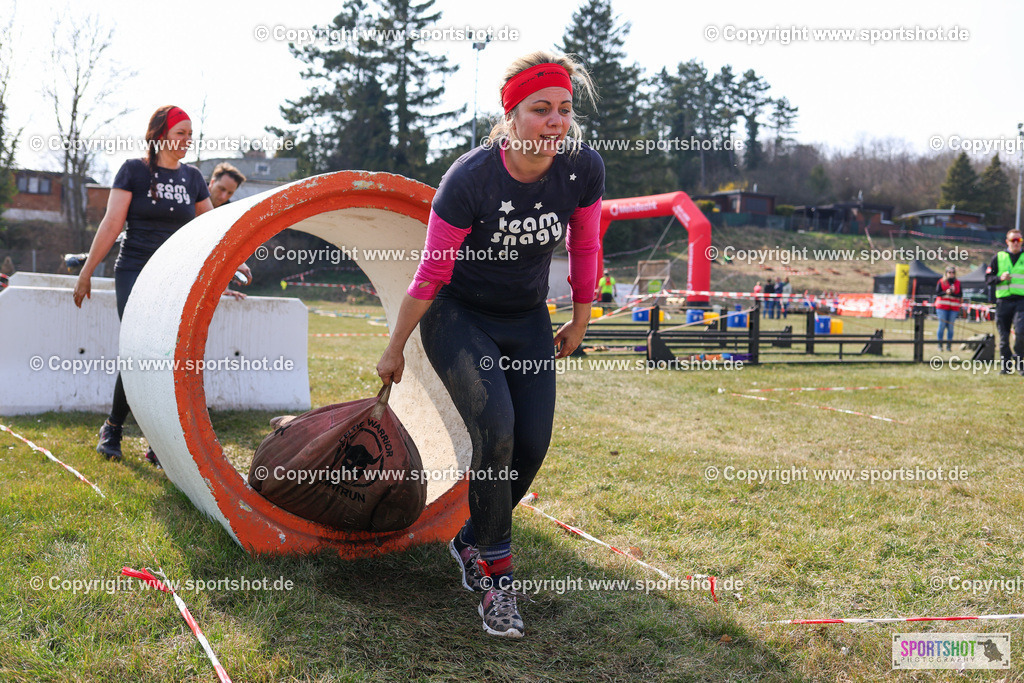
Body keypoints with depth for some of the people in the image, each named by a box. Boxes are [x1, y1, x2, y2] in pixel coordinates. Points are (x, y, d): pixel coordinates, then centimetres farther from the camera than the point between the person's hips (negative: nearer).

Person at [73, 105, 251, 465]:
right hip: (135, 273, -4)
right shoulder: (134, 170, 0)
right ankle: (113, 427, 11)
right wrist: (86, 271, -6)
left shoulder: (192, 177, 12)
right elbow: (112, 224, -3)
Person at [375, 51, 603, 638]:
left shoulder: (584, 168, -15)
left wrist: (580, 321, 11)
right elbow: (432, 272, -16)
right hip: (459, 315, -4)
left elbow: (585, 247, 3)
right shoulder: (470, 178, -26)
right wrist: (396, 348, -8)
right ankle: (497, 574, -7)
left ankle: (471, 541, 24)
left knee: (532, 446, -3)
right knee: (495, 425, -24)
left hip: (527, 320, 5)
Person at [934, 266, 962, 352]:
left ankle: (949, 345, 4)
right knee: (942, 325, -4)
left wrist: (952, 293, -14)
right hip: (942, 307, -2)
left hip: (954, 307, 2)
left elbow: (960, 295, 2)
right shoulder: (941, 282, 5)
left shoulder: (958, 283, 9)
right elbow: (937, 293, -3)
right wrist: (946, 292, -18)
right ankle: (940, 344, 1)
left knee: (950, 326, 0)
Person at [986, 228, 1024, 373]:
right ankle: (1006, 365, 12)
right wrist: (1000, 278, -10)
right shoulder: (998, 257, 10)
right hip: (1003, 301, 1)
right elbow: (988, 279, 8)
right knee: (1003, 336, 2)